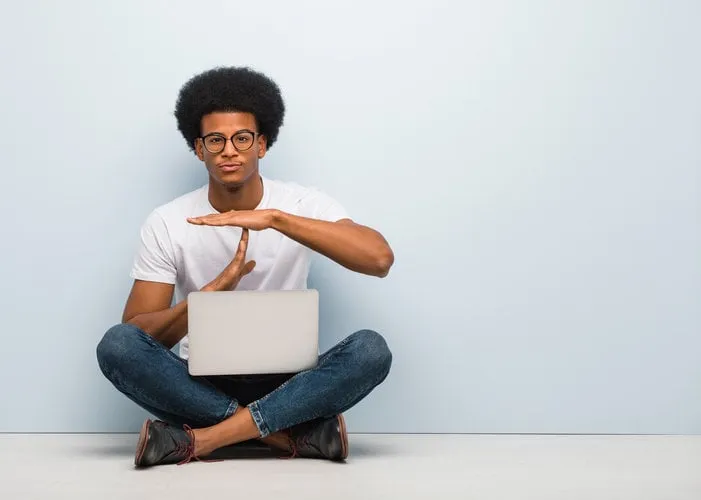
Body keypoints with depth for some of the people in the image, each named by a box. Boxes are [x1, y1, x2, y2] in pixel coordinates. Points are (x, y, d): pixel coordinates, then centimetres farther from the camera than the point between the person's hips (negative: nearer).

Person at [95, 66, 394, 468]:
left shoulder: (303, 204, -5)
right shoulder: (167, 224, -4)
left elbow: (380, 259, -23)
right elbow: (135, 334, -9)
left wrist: (275, 218, -30)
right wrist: (213, 290, -26)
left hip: (284, 384, 0)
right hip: (201, 385, 1)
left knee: (372, 350, -29)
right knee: (116, 345, -28)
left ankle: (199, 439, -28)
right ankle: (298, 433, -26)